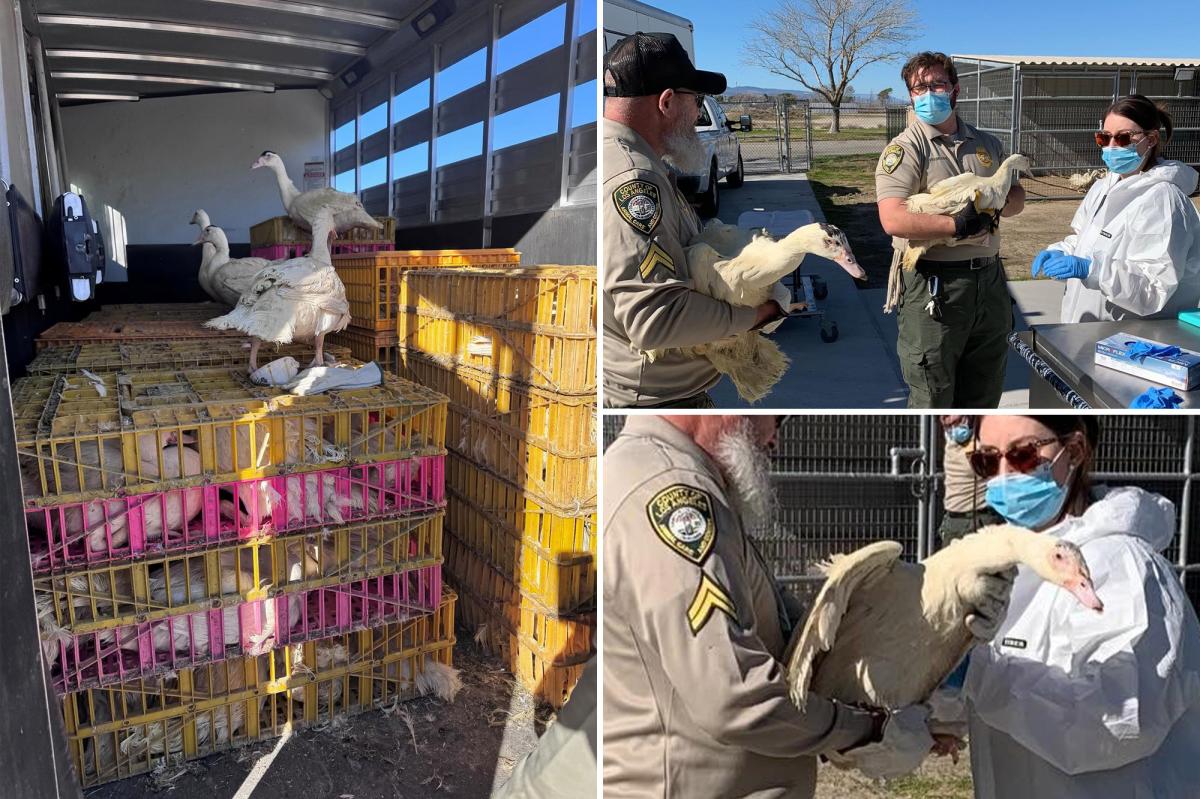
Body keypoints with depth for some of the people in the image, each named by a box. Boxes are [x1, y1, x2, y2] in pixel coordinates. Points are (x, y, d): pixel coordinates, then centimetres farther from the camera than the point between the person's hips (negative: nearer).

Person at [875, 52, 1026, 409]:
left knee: (984, 395, 18)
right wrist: (961, 224, -20)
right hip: (932, 287, -6)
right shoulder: (904, 148, -8)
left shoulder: (987, 144, 13)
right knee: (933, 398, 3)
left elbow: (1017, 195, 20)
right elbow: (893, 220, -21)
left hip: (989, 280, 6)